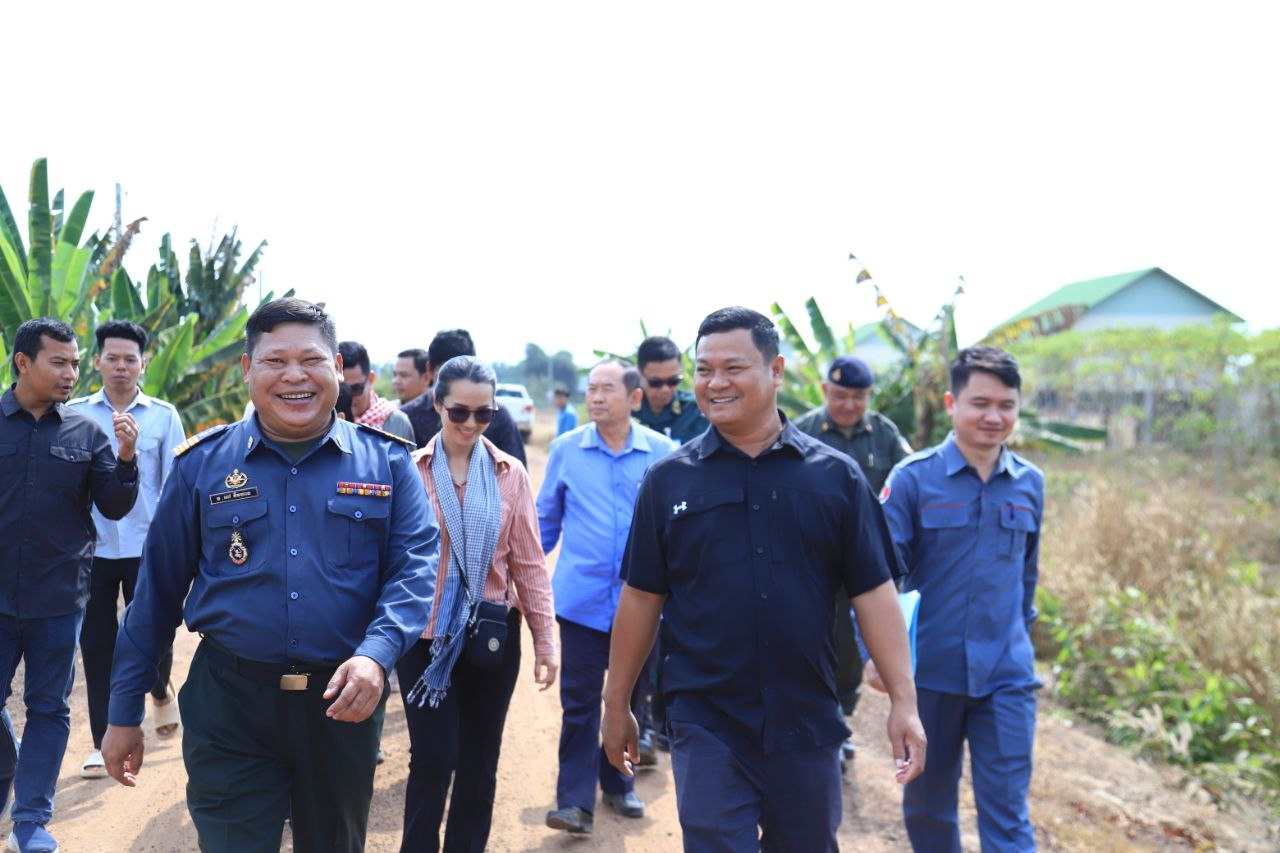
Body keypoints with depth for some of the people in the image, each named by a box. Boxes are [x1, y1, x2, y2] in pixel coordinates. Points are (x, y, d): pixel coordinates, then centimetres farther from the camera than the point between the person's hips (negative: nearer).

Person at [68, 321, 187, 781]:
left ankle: (161, 690, 37)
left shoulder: (163, 416, 0)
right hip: (91, 548, 1)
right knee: (97, 648, 7)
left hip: (147, 547, -1)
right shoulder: (75, 414, 2)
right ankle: (103, 743, 21)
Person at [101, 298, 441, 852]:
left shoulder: (385, 461, 0)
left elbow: (415, 565, -7)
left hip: (344, 702, 2)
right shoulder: (201, 464, 0)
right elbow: (158, 588, 3)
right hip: (229, 704, -1)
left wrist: (377, 654, -25)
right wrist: (123, 713, 6)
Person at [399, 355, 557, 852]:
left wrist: (544, 639, 2)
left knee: (479, 761, 12)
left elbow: (528, 561, 2)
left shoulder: (510, 473, 0)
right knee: (433, 759, 0)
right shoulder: (411, 470, -4)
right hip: (426, 634, -2)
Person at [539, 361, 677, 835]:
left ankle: (618, 783, 32)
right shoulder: (566, 450, 0)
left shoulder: (663, 453, -2)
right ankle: (575, 800, 8)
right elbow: (545, 520, 10)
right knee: (579, 701, 0)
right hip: (582, 598, -1)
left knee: (629, 698, 14)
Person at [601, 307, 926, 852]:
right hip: (706, 725, -1)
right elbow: (641, 598, 3)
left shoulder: (835, 475, -1)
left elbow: (873, 592, -1)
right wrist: (617, 705, 6)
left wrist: (904, 701, -5)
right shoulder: (669, 480, -1)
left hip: (807, 723, 2)